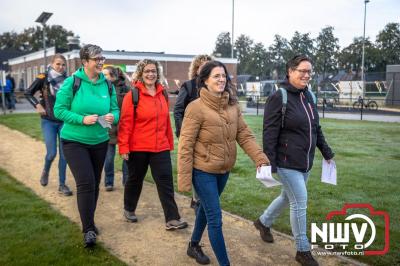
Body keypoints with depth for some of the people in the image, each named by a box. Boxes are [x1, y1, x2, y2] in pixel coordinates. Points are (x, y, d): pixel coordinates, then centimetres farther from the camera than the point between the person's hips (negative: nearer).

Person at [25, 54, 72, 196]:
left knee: (64, 154, 2)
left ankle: (62, 184, 14)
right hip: (48, 121, -2)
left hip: (64, 121, 2)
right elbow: (28, 93, 2)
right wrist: (38, 106, -9)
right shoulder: (43, 78, -7)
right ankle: (45, 171, 28)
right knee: (52, 153, -5)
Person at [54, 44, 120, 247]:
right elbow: (59, 110, -12)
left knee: (95, 183, 14)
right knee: (85, 182, -15)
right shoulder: (72, 83, -13)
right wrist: (82, 119, -24)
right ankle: (88, 229, -3)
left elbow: (115, 109, 6)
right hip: (74, 141, -5)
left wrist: (113, 116, -17)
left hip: (100, 141, 5)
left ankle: (89, 222, 33)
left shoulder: (107, 85, -1)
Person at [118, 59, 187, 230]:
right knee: (135, 180, 14)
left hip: (161, 147, 4)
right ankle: (129, 209, 38)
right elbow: (126, 123, -11)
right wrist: (123, 147, -14)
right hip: (138, 148, -3)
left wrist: (170, 142, 14)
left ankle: (172, 219, 2)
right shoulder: (132, 95, -9)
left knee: (166, 182, -1)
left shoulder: (163, 94, 7)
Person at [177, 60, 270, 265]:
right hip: (203, 171, -6)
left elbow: (244, 135, 0)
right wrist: (184, 179, -17)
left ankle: (194, 245, 46)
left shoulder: (232, 105, 1)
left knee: (206, 208, 23)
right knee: (215, 218, -1)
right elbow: (185, 145, -16)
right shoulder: (196, 108, -17)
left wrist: (261, 158, -14)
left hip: (224, 170, 7)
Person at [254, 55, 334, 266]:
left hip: (305, 161, 8)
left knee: (288, 197, 20)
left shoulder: (309, 95, 7)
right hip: (287, 162, -8)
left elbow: (316, 128, 16)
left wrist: (326, 152, 18)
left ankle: (263, 222, 45)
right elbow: (269, 133, -17)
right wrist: (269, 163, -19)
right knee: (300, 203, -2)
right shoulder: (278, 97, -15)